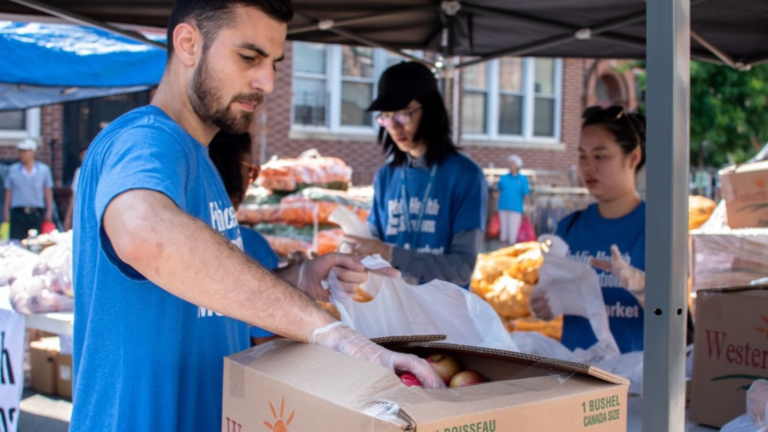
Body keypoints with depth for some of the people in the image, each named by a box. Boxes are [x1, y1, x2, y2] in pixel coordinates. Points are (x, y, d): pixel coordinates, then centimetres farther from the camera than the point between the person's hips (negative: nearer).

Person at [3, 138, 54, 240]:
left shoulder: (44, 170, 6)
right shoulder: (13, 170, 7)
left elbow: (48, 192, 9)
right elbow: (9, 192, 10)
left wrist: (49, 211, 4)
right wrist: (6, 212, 6)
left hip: (37, 213, 0)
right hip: (18, 212, 0)